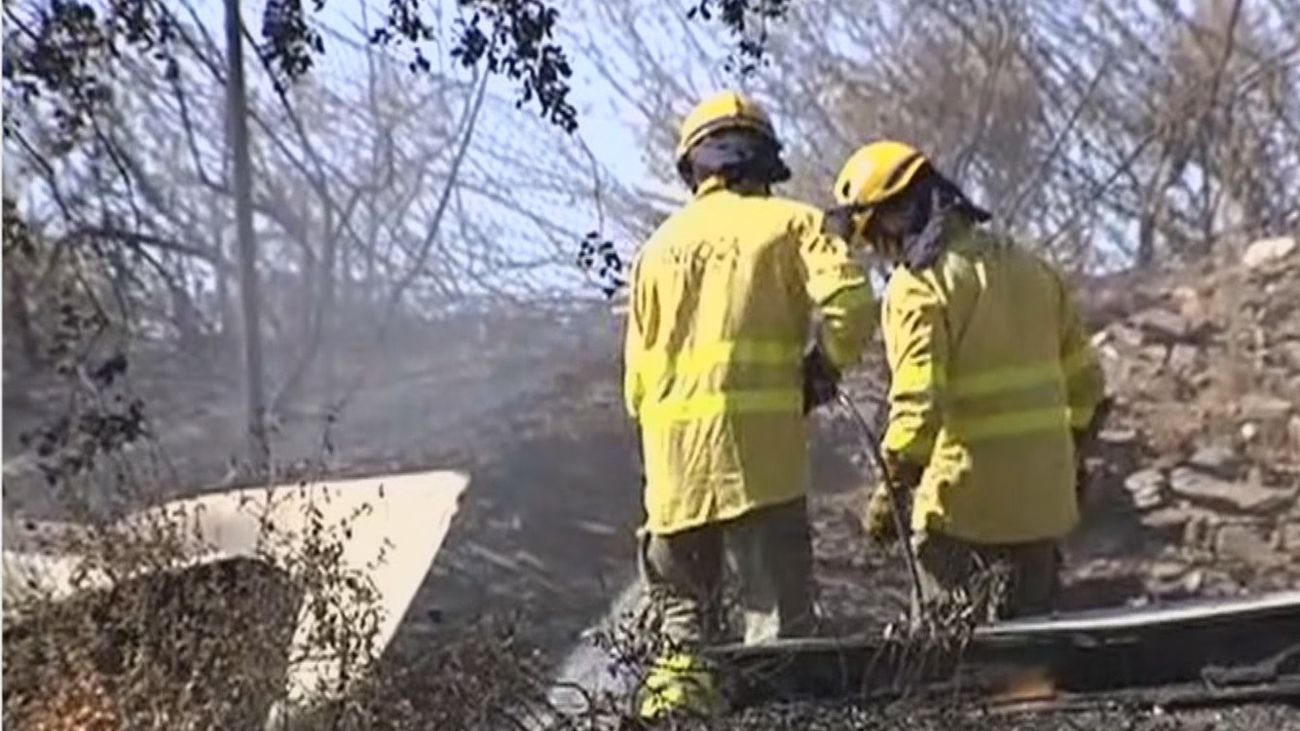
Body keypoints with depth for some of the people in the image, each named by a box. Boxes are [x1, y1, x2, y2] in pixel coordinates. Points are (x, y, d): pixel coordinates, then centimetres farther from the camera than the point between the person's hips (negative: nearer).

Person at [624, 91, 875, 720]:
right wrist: (822, 372, 4)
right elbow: (848, 301, -11)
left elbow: (638, 372, 15)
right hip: (761, 442, -4)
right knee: (776, 604, -2)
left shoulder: (659, 245, 16)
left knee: (682, 603, 15)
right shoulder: (788, 223, 5)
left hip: (672, 454, 4)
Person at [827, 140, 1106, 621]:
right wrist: (1067, 458, 26)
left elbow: (919, 406, -21)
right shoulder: (1029, 269, 11)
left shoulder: (918, 285, -12)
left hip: (964, 506, -7)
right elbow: (1084, 381, 16)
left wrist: (892, 488, -11)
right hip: (1043, 501, 7)